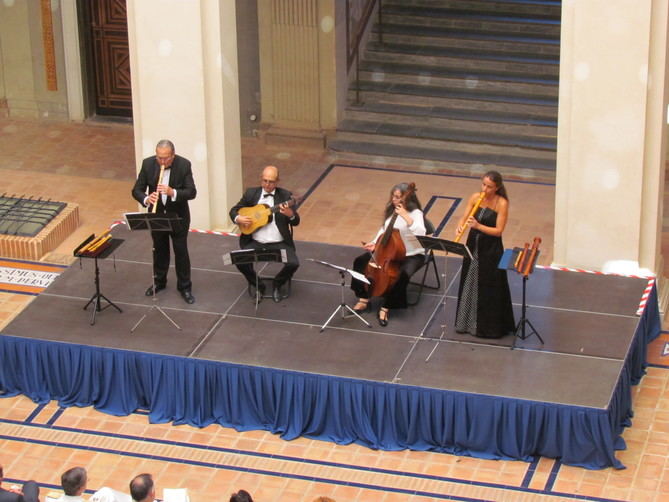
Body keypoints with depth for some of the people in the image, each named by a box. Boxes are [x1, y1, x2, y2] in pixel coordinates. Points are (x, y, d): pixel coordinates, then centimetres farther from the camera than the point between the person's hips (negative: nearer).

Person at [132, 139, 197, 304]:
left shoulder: (184, 165, -19)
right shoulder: (148, 163, -14)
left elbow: (192, 192, -20)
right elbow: (137, 190, -12)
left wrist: (173, 192, -38)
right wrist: (146, 199, -34)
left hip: (178, 216, -2)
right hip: (157, 215, 2)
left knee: (181, 251, 6)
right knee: (159, 249, 19)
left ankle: (184, 287, 20)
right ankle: (159, 281, 38)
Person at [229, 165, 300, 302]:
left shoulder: (285, 196, 0)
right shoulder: (251, 193, 6)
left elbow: (296, 222, -5)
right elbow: (234, 210, 15)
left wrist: (290, 214, -29)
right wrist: (238, 218, -9)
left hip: (279, 243, -1)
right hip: (255, 242, 1)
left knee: (293, 264, -25)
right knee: (241, 262, -25)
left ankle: (277, 284, 9)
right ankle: (255, 284, 9)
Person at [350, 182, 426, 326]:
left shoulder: (415, 213, -18)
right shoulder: (391, 210, 1)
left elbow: (421, 233, -35)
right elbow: (384, 229, 15)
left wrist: (406, 216, -39)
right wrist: (375, 242, -1)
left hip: (412, 254, -7)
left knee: (402, 275, -36)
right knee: (360, 261, -7)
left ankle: (386, 307, -18)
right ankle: (364, 299, 2)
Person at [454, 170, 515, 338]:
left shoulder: (501, 203, -15)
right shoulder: (475, 198, -1)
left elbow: (498, 230, -16)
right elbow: (464, 218, 0)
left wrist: (478, 226, -27)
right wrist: (460, 226, -23)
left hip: (491, 250, -5)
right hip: (473, 246, 5)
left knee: (489, 288, 3)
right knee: (469, 285, 15)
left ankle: (489, 326, 15)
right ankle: (468, 322, 29)